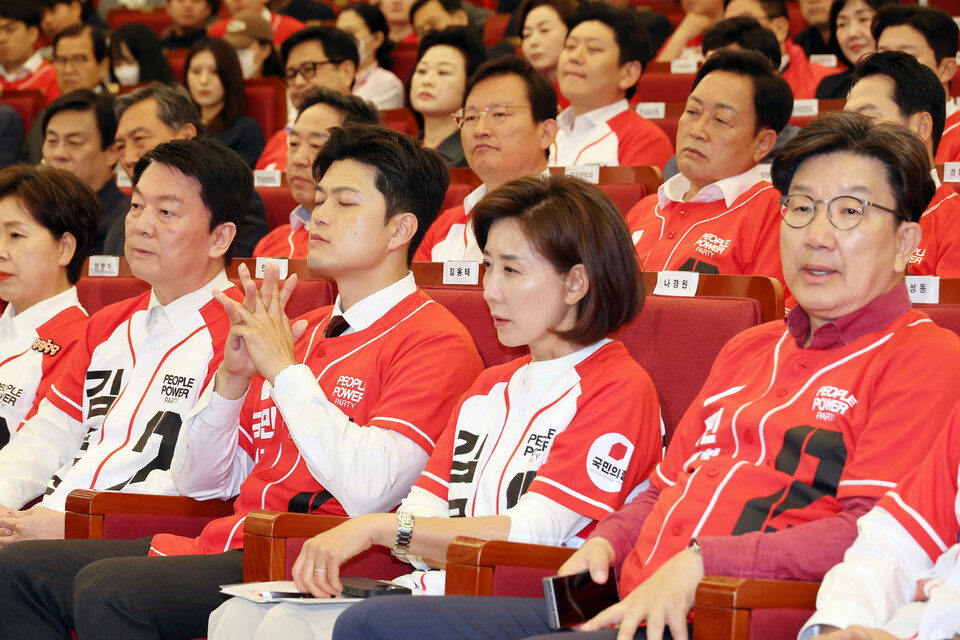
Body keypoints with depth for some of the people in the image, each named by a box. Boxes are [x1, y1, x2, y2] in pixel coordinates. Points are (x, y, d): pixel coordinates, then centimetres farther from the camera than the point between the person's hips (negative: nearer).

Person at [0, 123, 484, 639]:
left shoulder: (436, 341, -4)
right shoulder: (303, 332, 21)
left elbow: (368, 489, -21)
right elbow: (198, 483, 21)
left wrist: (285, 369, -12)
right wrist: (232, 379, 3)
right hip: (228, 539, 9)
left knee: (106, 588, -28)